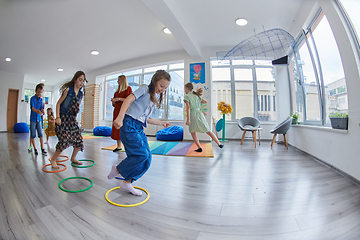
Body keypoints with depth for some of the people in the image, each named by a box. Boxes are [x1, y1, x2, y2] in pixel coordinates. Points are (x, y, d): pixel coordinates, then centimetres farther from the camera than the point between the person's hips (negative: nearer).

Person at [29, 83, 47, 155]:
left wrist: (42, 111, -22)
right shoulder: (32, 98, -7)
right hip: (33, 119, -3)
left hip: (39, 119, 3)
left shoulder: (41, 99, 6)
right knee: (33, 135, 3)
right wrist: (36, 110, -43)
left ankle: (42, 149, 0)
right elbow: (32, 107, -21)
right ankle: (35, 148, 14)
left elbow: (41, 108, 2)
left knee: (40, 134, -1)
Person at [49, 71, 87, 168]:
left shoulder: (81, 94, 6)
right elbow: (58, 103, -7)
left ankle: (73, 158, 25)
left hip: (72, 119, 6)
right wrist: (57, 117, -13)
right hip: (63, 117, -6)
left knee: (79, 139, 3)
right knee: (64, 140, -10)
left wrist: (75, 118, 13)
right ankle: (53, 159, 13)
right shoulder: (68, 90, -10)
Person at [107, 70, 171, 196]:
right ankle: (117, 169, 9)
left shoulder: (155, 98, 20)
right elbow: (129, 99, -18)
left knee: (147, 158, 1)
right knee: (141, 154, -16)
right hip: (129, 124, -8)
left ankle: (127, 182, 13)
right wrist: (120, 117, -31)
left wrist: (161, 123, 19)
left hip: (139, 128, 8)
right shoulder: (145, 89, -2)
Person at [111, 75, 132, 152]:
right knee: (117, 128, 2)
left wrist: (119, 99, -13)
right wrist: (113, 101, 3)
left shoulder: (128, 88, 2)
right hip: (117, 110, 7)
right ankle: (118, 146, 8)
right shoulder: (117, 91, 21)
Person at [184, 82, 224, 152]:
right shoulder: (196, 95, 15)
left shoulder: (187, 96, -2)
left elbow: (188, 107, -14)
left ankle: (199, 148, 8)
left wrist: (188, 119, -19)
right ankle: (219, 144, 14)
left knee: (193, 133, 13)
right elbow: (205, 102, 23)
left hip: (193, 115, -5)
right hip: (199, 113, 5)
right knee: (208, 131, 11)